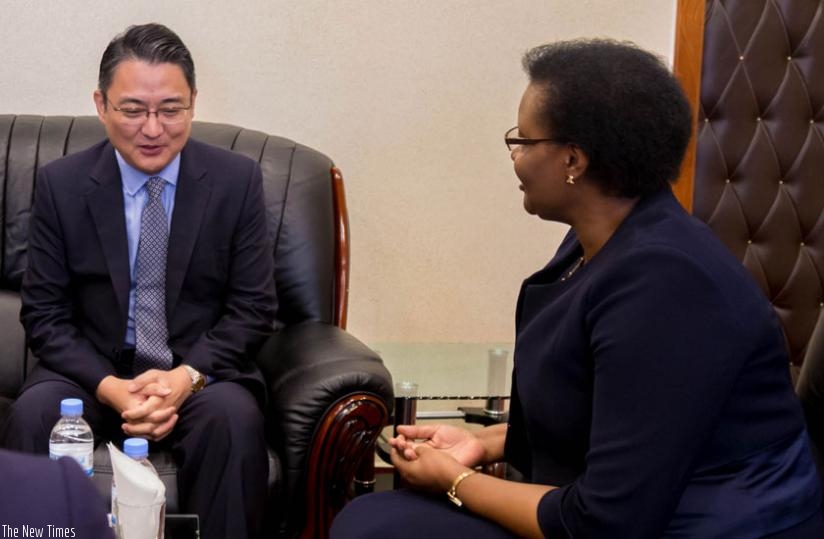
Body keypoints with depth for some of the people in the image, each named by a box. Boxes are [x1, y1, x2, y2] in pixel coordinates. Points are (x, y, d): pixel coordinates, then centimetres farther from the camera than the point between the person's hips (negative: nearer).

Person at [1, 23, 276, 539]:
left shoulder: (237, 179, -4)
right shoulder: (61, 184, -3)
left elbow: (254, 307, -3)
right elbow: (44, 313, -2)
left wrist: (188, 376, -20)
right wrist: (110, 387, -20)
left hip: (202, 371, 0)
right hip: (93, 371, 1)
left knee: (234, 419, -33)